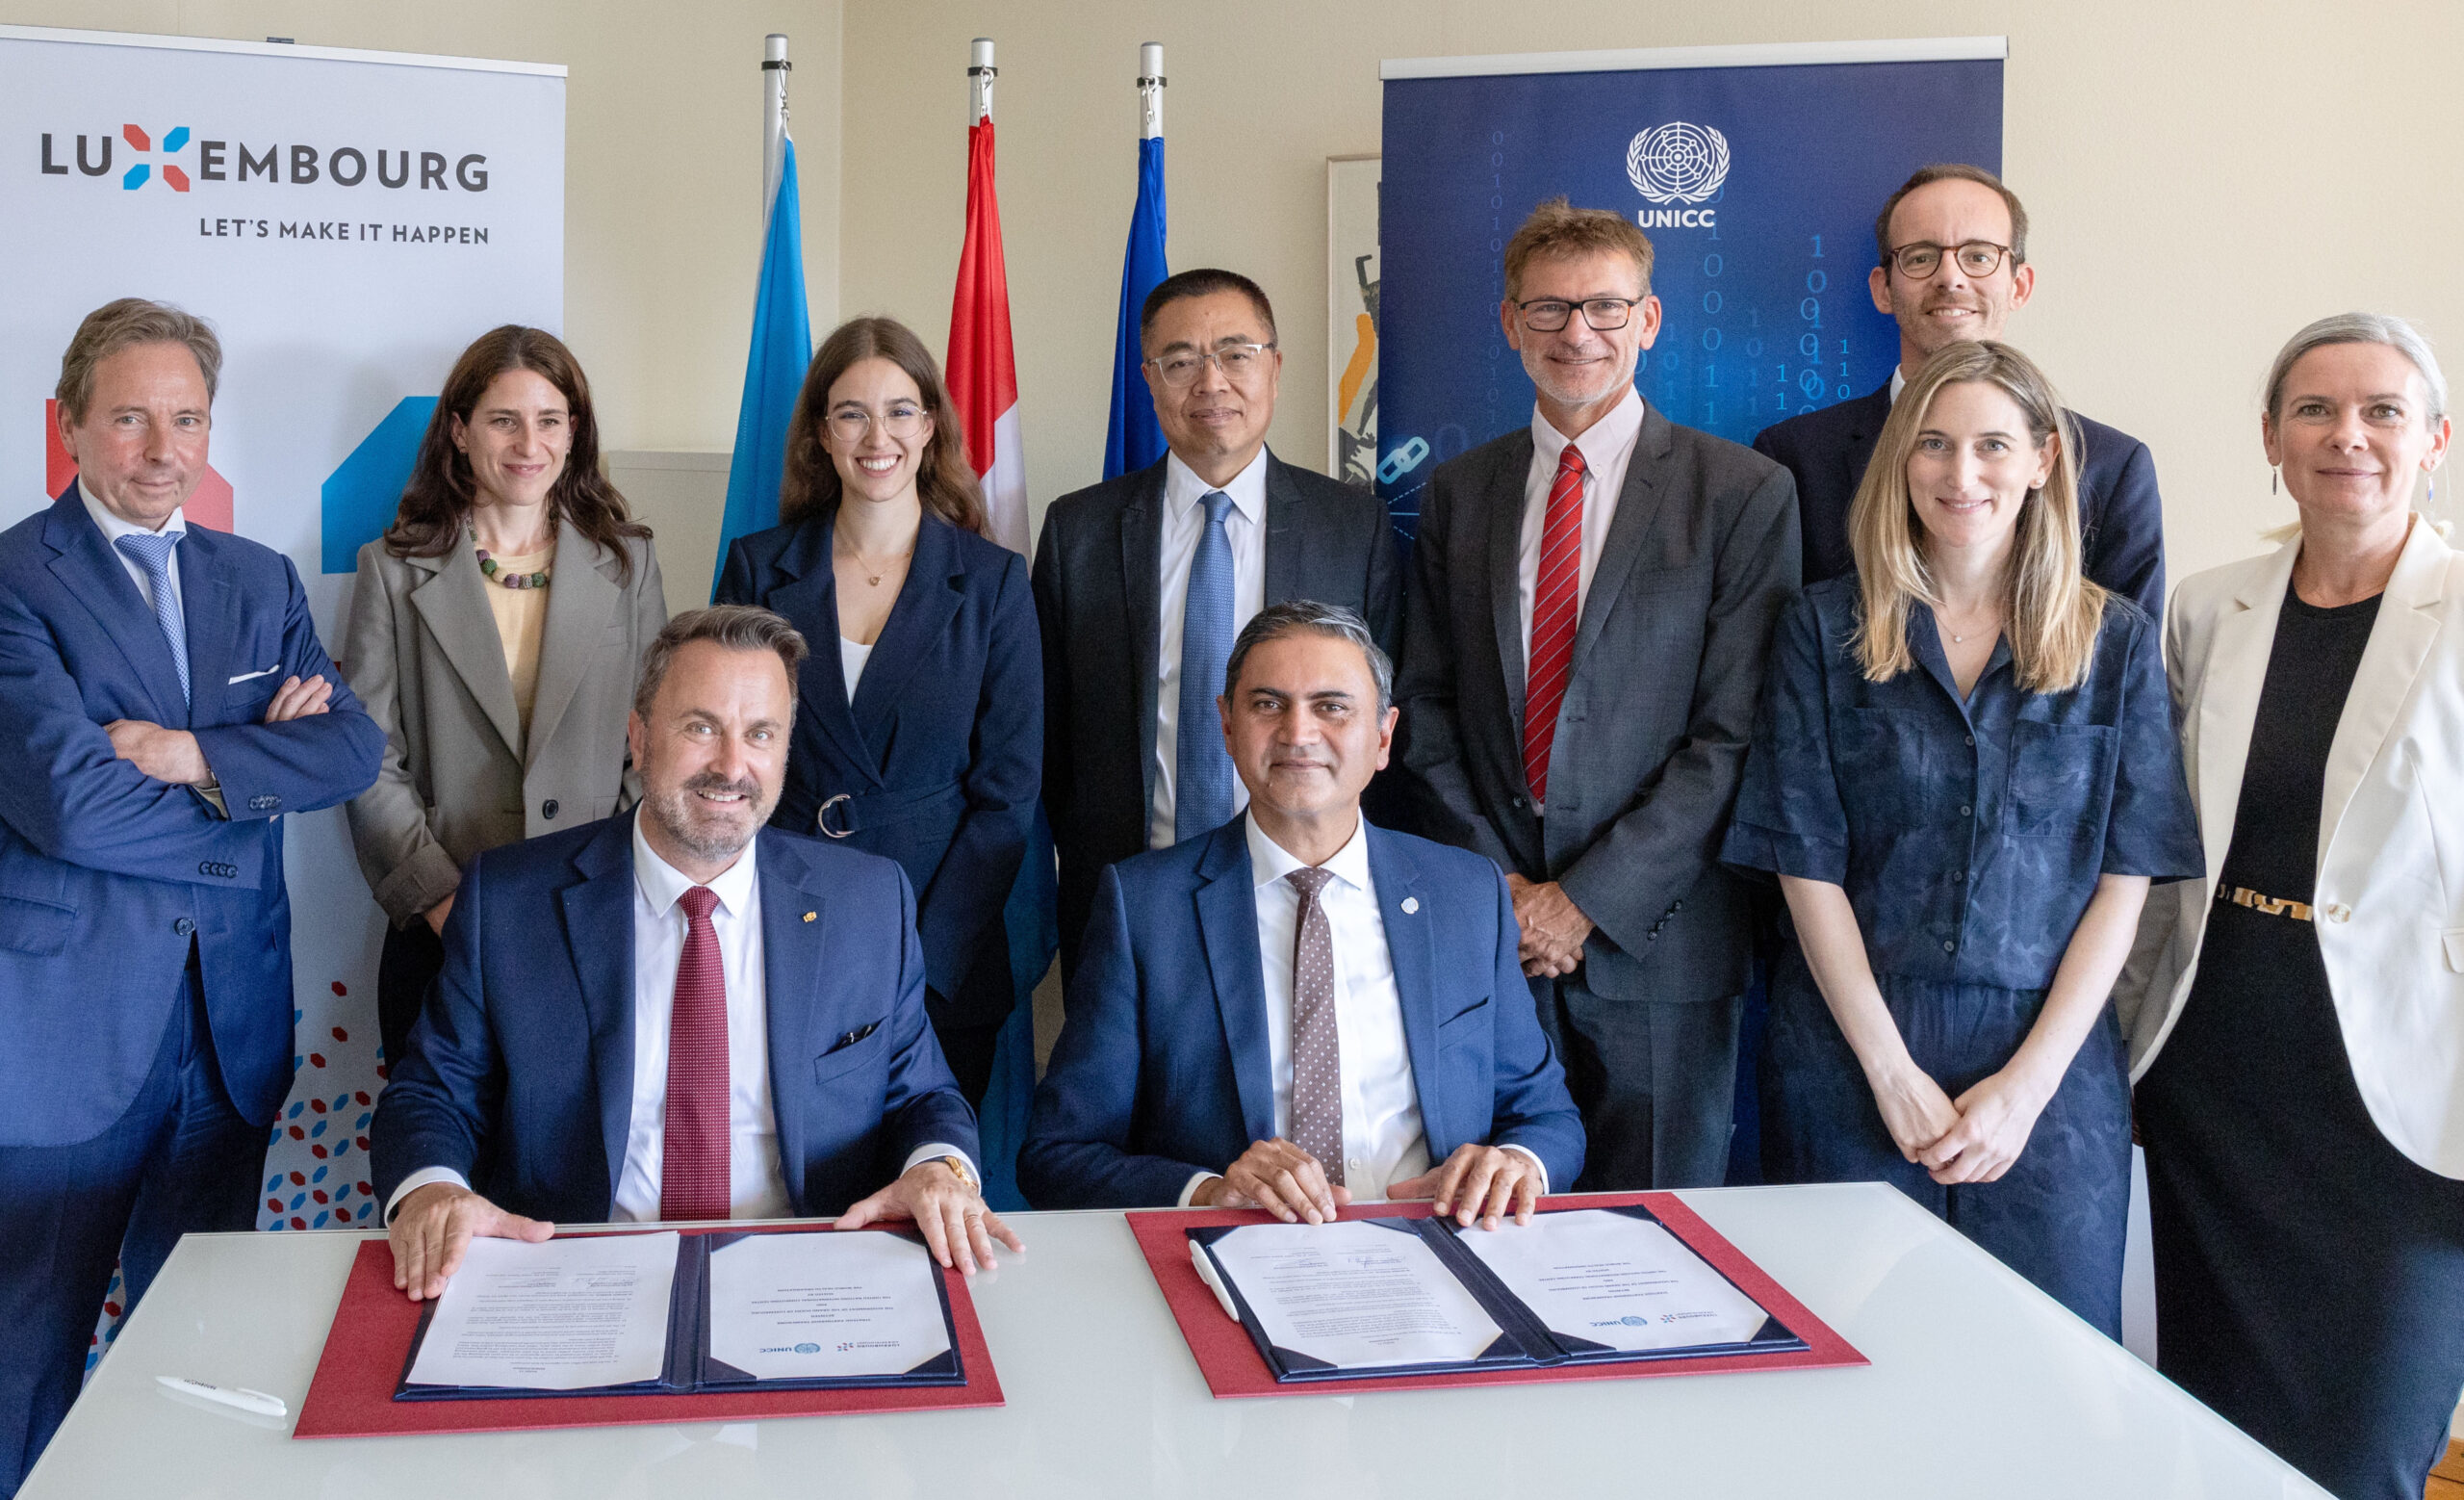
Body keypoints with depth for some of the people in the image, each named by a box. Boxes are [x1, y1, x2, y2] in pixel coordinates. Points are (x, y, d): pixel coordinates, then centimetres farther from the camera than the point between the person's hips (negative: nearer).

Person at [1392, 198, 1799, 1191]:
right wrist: (1491, 883, -4)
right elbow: (1427, 707, 9)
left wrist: (1589, 902, -11)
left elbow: (1733, 735, -7)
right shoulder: (1457, 492, 10)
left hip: (1655, 945, -2)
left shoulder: (1744, 494, -2)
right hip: (1486, 947, 3)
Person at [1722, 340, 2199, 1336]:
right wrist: (1893, 1072, -9)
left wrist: (2030, 1081, -8)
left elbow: (2126, 878, 2)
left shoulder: (2115, 643, 6)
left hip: (2050, 1070, 1)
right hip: (1853, 1056, 0)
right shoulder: (1826, 629, 4)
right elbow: (1808, 864, -1)